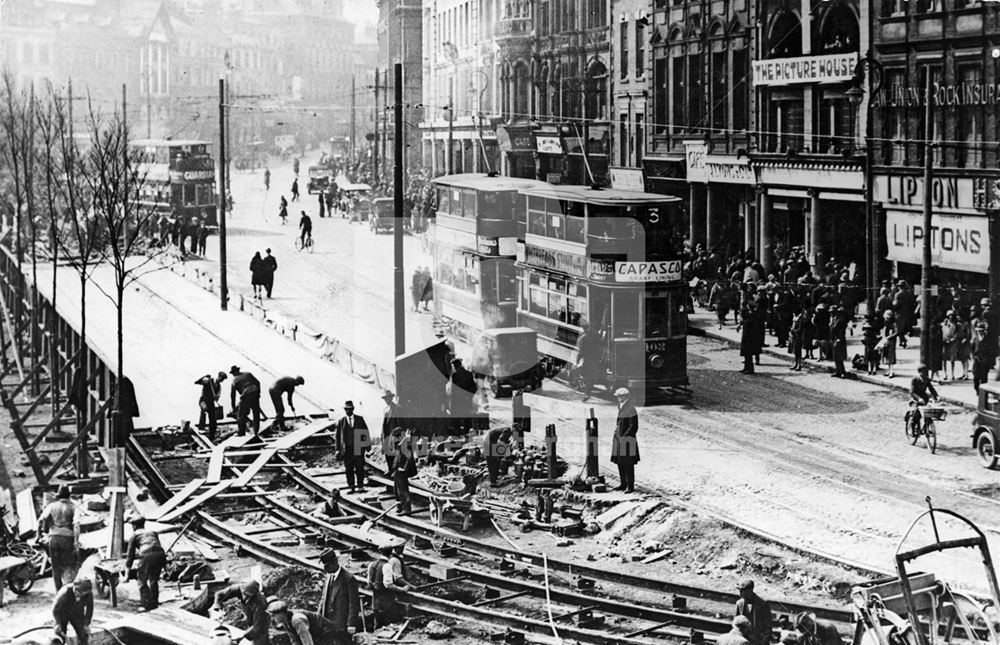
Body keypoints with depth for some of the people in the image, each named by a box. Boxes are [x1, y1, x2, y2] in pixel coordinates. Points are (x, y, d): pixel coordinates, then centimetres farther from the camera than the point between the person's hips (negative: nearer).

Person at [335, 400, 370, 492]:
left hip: (358, 448, 0)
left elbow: (365, 432, 9)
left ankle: (361, 486, 8)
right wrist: (338, 449, -1)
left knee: (360, 467, 0)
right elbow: (338, 436, 4)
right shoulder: (341, 421, 4)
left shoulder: (360, 419, 7)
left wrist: (367, 445, 2)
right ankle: (351, 487, 9)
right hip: (347, 448, 0)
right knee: (349, 469, 2)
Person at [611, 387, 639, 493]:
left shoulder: (631, 410, -13)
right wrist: (616, 436, 13)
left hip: (627, 441, -9)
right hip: (620, 440, 9)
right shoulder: (621, 409, 15)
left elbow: (633, 427, -15)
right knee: (620, 463, 11)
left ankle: (630, 485, -5)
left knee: (628, 464, -7)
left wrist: (624, 437, -20)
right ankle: (623, 484, 19)